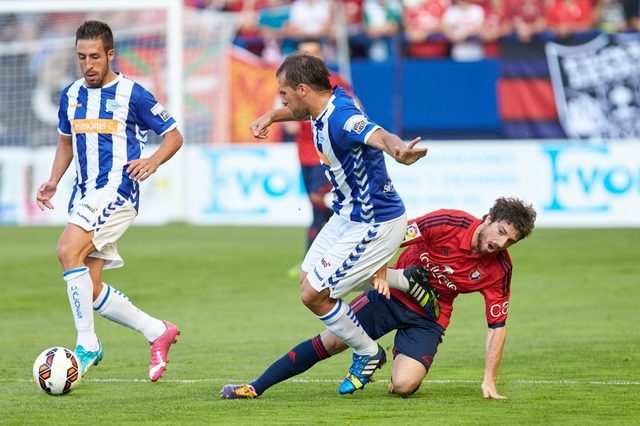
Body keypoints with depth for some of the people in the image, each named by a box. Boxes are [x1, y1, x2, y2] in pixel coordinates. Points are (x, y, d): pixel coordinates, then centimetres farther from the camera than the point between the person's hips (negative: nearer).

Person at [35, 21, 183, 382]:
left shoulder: (132, 94, -6)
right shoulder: (71, 95, 11)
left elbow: (174, 136, 1)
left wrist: (152, 162, -18)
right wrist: (54, 181, 11)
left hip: (117, 192, -7)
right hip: (85, 195, 7)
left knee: (68, 251, -27)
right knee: (90, 291, 3)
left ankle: (88, 345, -19)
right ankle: (158, 331, 19)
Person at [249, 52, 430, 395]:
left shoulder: (341, 119, -30)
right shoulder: (330, 101, -1)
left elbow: (379, 136, -52)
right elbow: (303, 110, 25)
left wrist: (399, 151, -74)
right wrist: (270, 117, 9)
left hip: (375, 225, -10)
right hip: (347, 213, 10)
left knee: (314, 295, -7)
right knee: (309, 277, 20)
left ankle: (367, 354, 16)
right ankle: (406, 284, 24)